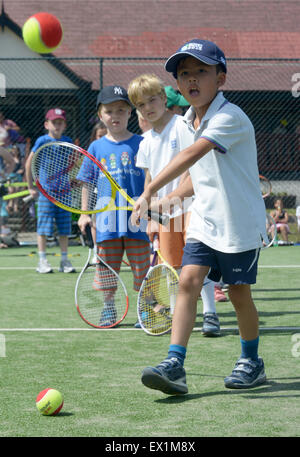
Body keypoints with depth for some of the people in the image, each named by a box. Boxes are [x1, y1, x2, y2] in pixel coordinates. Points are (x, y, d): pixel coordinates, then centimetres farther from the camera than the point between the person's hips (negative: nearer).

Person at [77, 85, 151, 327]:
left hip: (137, 217, -2)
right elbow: (88, 184, 11)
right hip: (107, 217, 2)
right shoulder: (97, 148, 7)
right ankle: (108, 310, 19)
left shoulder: (141, 143, 2)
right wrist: (85, 213, 5)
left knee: (142, 268, 3)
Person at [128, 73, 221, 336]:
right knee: (172, 266, 7)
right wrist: (151, 218, 9)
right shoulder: (147, 141, 12)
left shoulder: (182, 126, -7)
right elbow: (149, 181, 15)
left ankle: (210, 314, -7)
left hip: (190, 204, -6)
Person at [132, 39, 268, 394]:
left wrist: (149, 192, -42)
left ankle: (251, 363, 25)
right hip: (203, 222, 6)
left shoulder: (229, 118, -21)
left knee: (239, 292, 4)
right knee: (188, 282, -9)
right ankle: (174, 365, -15)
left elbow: (191, 155, -34)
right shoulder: (190, 122, 7)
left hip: (240, 224, -6)